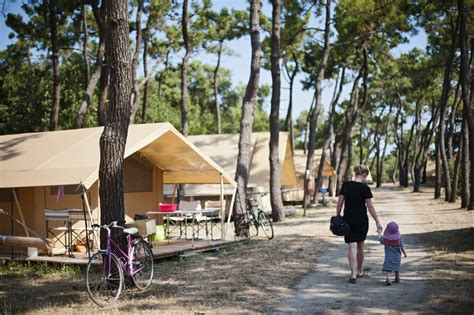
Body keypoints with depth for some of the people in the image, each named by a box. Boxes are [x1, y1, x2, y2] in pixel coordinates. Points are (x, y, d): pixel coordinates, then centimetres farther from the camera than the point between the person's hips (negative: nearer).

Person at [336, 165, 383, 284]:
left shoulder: (346, 185, -2)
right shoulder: (365, 188, -10)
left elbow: (340, 202, -2)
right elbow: (370, 207, -9)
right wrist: (377, 222, -3)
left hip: (348, 219, 1)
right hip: (362, 220, -1)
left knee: (352, 246, -1)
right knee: (360, 245, 16)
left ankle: (353, 274, -11)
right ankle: (360, 271, 29)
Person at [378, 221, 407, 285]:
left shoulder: (385, 238, -9)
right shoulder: (399, 237, -8)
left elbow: (380, 239, 11)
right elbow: (402, 246, -4)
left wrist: (379, 233, 28)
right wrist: (404, 253, 9)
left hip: (388, 255, -2)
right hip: (397, 255, 2)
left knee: (388, 268, -6)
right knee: (396, 267, 19)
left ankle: (388, 278, -27)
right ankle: (397, 279, 31)